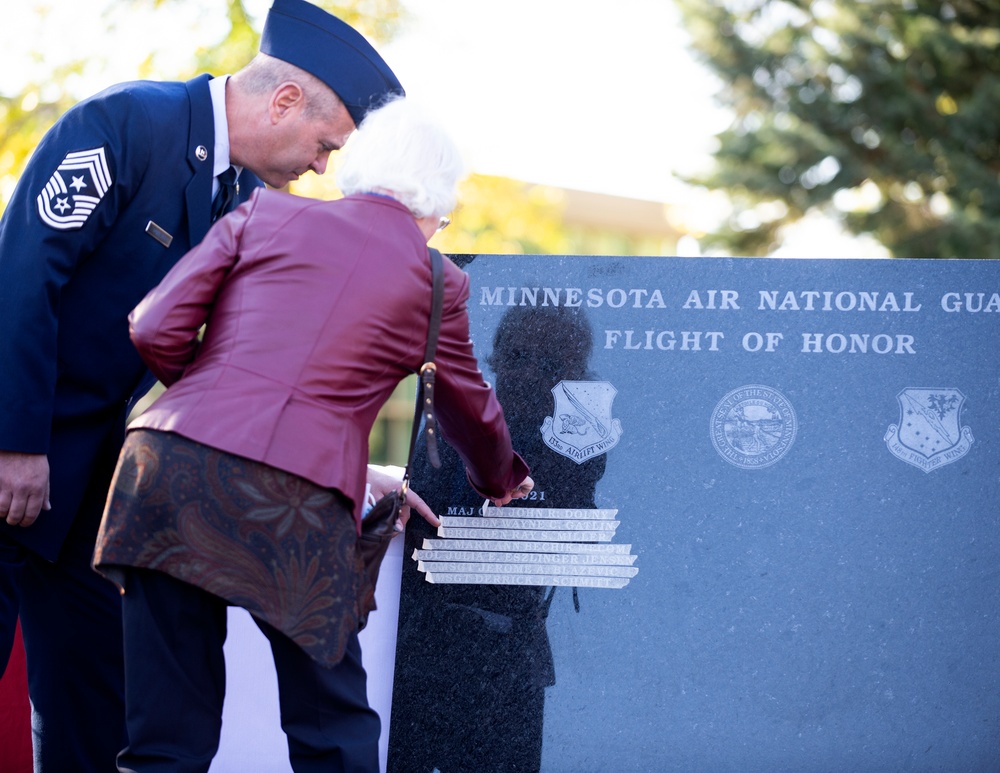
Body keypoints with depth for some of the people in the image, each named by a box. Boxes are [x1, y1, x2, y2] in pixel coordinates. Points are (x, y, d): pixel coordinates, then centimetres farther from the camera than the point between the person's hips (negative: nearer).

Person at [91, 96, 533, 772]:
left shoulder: (266, 214, 14)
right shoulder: (435, 283, 13)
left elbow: (156, 330, 9)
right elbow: (471, 413, 29)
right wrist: (503, 482, 50)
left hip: (170, 461, 2)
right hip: (294, 503, -2)